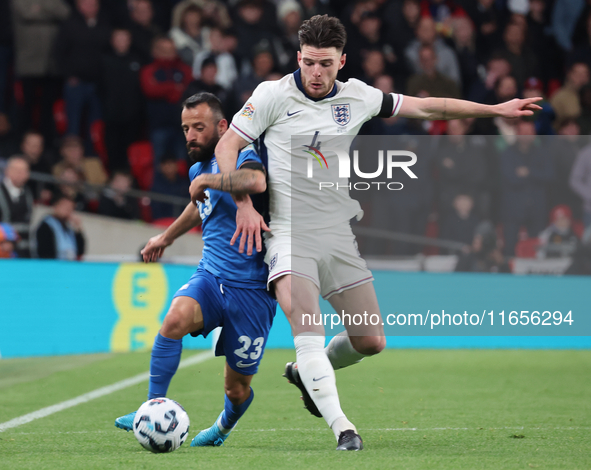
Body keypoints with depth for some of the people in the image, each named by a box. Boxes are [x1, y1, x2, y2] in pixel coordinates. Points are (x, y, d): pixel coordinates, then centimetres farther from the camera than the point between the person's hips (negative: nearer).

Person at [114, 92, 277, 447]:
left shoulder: (243, 157, -13)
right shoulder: (199, 169, 11)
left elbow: (257, 183, -40)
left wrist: (213, 179, -29)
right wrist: (167, 237, 46)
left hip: (251, 289, -5)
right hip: (210, 277, 5)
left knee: (237, 389, 4)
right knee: (176, 318, -32)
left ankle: (223, 427, 39)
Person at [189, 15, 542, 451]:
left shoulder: (356, 96, 6)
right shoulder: (273, 95, -5)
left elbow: (425, 107, 15)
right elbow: (227, 146, -2)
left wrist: (496, 109, 17)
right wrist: (244, 204, -13)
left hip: (339, 235, 4)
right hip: (289, 233, -4)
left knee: (371, 342, 5)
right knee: (307, 328, -26)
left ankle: (306, 373, 34)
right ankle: (340, 425, -26)